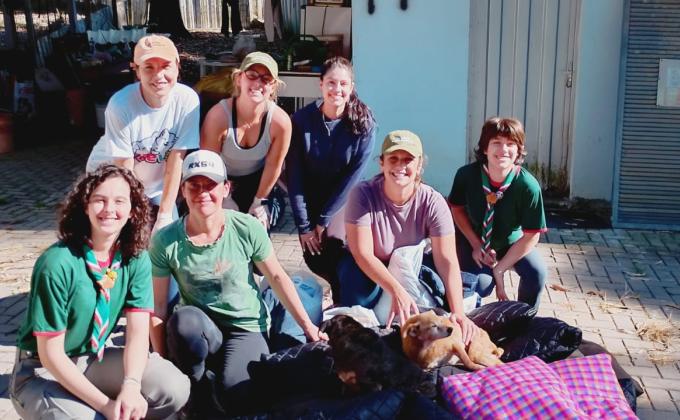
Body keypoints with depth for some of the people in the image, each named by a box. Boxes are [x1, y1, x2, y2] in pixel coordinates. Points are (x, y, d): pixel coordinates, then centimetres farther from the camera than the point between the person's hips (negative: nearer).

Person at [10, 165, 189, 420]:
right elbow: (51, 354, -20)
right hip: (44, 372, -4)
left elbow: (138, 331, -14)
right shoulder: (57, 264, -23)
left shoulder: (136, 259, -8)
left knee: (174, 388, -19)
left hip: (95, 360, 4)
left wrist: (131, 386, -34)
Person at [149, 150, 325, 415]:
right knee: (183, 320, -36)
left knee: (234, 394, -28)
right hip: (197, 329, 1)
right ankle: (196, 392, -7)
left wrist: (307, 326, 1)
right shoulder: (165, 242, -13)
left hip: (247, 327, -1)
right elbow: (158, 307, -8)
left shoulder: (248, 229, -13)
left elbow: (277, 277, 0)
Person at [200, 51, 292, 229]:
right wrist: (225, 201, -6)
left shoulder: (280, 121, -28)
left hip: (256, 180, 1)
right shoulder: (219, 115, -33)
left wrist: (258, 201, 1)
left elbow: (273, 165, -12)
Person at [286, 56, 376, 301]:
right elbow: (294, 174, -13)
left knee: (332, 247, -24)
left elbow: (354, 175, -15)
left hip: (344, 198, -1)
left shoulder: (364, 124, -17)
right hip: (310, 199, 1)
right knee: (313, 258, -12)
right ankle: (343, 284, 20)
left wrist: (323, 219, -15)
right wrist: (304, 226, -15)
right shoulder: (302, 120, -16)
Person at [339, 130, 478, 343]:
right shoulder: (363, 194, -25)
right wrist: (397, 291, -45)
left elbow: (447, 261, -27)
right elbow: (363, 254, -30)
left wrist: (458, 311, -42)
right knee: (353, 273, -37)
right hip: (369, 272, -2)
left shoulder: (433, 202, -21)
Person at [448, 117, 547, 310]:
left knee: (536, 273, -24)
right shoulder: (466, 175, -23)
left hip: (511, 241, 1)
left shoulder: (528, 185, -27)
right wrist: (476, 245, -12)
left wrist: (500, 269, -19)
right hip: (474, 238, 0)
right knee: (480, 283, -25)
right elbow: (457, 209, -3)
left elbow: (531, 235, -19)